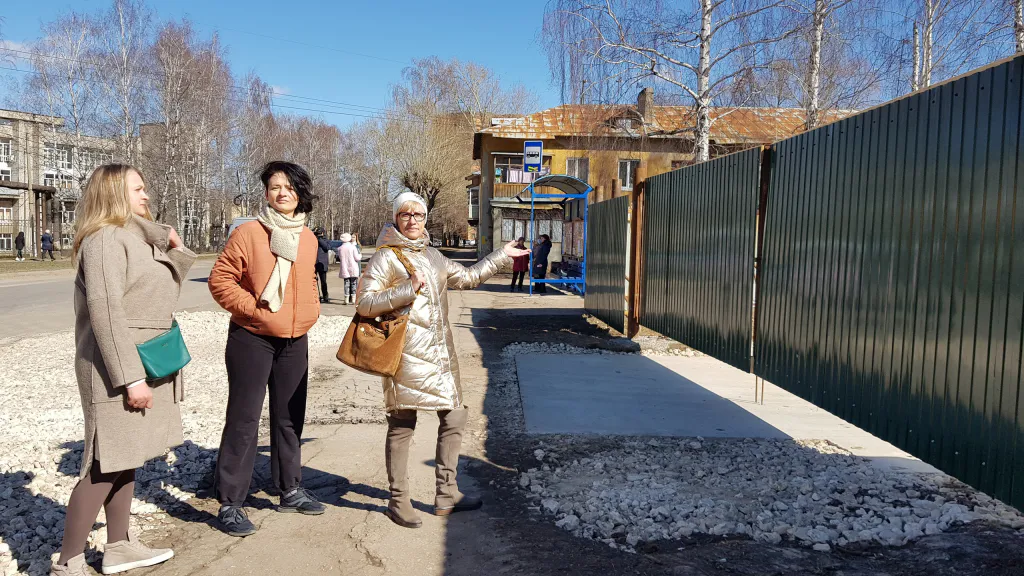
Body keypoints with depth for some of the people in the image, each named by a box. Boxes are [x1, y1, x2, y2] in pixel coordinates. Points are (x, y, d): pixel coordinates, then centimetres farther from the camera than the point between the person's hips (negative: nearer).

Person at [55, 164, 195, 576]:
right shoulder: (105, 239, -14)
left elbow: (161, 294, 23)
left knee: (125, 459, 14)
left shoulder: (137, 236, 14)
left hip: (142, 364, 9)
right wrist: (129, 377, -25)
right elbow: (104, 311, -23)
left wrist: (175, 248, 7)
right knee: (106, 464, -6)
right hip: (118, 369, -9)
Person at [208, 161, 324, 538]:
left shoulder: (308, 238, 7)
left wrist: (312, 310, 7)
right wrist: (253, 307, -16)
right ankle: (230, 503, 8)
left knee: (290, 417, 15)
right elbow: (220, 279, -10)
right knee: (243, 419, -2)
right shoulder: (248, 233, -11)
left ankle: (291, 490, 29)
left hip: (295, 341, 6)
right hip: (252, 340, -6)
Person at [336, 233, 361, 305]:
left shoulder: (340, 248, 0)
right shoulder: (353, 247, -8)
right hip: (353, 268, -2)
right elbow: (357, 258, -8)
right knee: (354, 283, 6)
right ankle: (353, 298, 6)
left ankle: (346, 299, 5)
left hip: (345, 269, 2)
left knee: (347, 283, 7)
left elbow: (340, 258, 6)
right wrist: (359, 256, 12)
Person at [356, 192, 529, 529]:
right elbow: (364, 303, -10)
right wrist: (406, 290, -19)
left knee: (454, 417, 9)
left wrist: (501, 256, 33)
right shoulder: (386, 257, -4)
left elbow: (468, 277, 31)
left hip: (440, 351, 8)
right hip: (407, 352, -7)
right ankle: (398, 501, 13)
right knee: (403, 425, -1)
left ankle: (446, 495, 21)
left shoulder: (432, 256, 18)